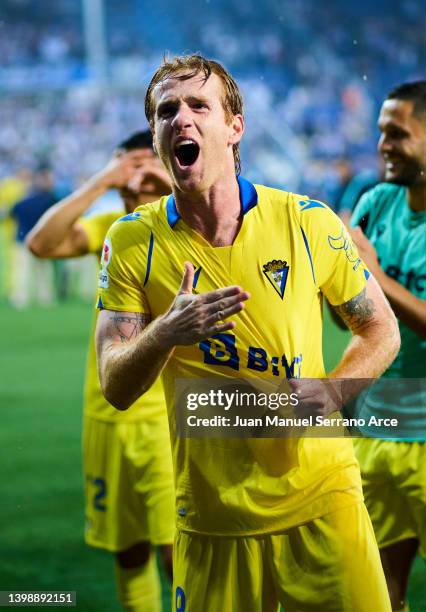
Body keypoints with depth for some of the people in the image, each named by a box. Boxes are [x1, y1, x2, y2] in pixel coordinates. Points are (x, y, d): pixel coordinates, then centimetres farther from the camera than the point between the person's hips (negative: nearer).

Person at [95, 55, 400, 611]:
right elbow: (115, 389, -7)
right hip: (213, 517, 0)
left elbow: (381, 329, 7)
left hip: (321, 499, 0)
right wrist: (163, 335, -27)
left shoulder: (306, 221, -4)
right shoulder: (133, 242, -3)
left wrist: (331, 389, -13)